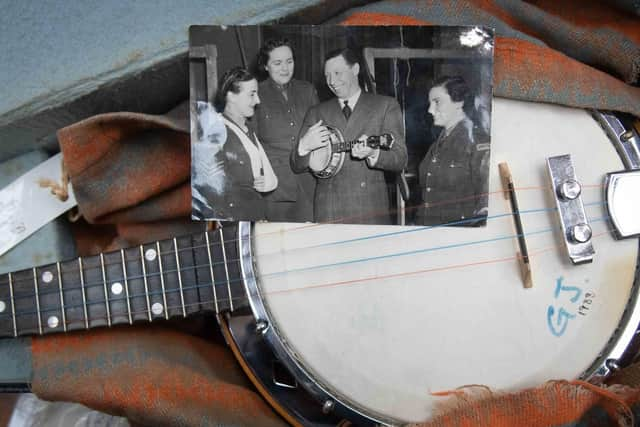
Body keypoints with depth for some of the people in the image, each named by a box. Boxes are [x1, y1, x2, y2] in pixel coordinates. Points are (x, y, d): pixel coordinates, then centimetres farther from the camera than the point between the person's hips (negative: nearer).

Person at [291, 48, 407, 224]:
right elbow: (297, 167, 11)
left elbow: (400, 160, -3)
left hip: (371, 211, -2)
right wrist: (304, 146, -10)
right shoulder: (316, 113, 14)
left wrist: (372, 153, -23)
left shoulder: (386, 106, 6)